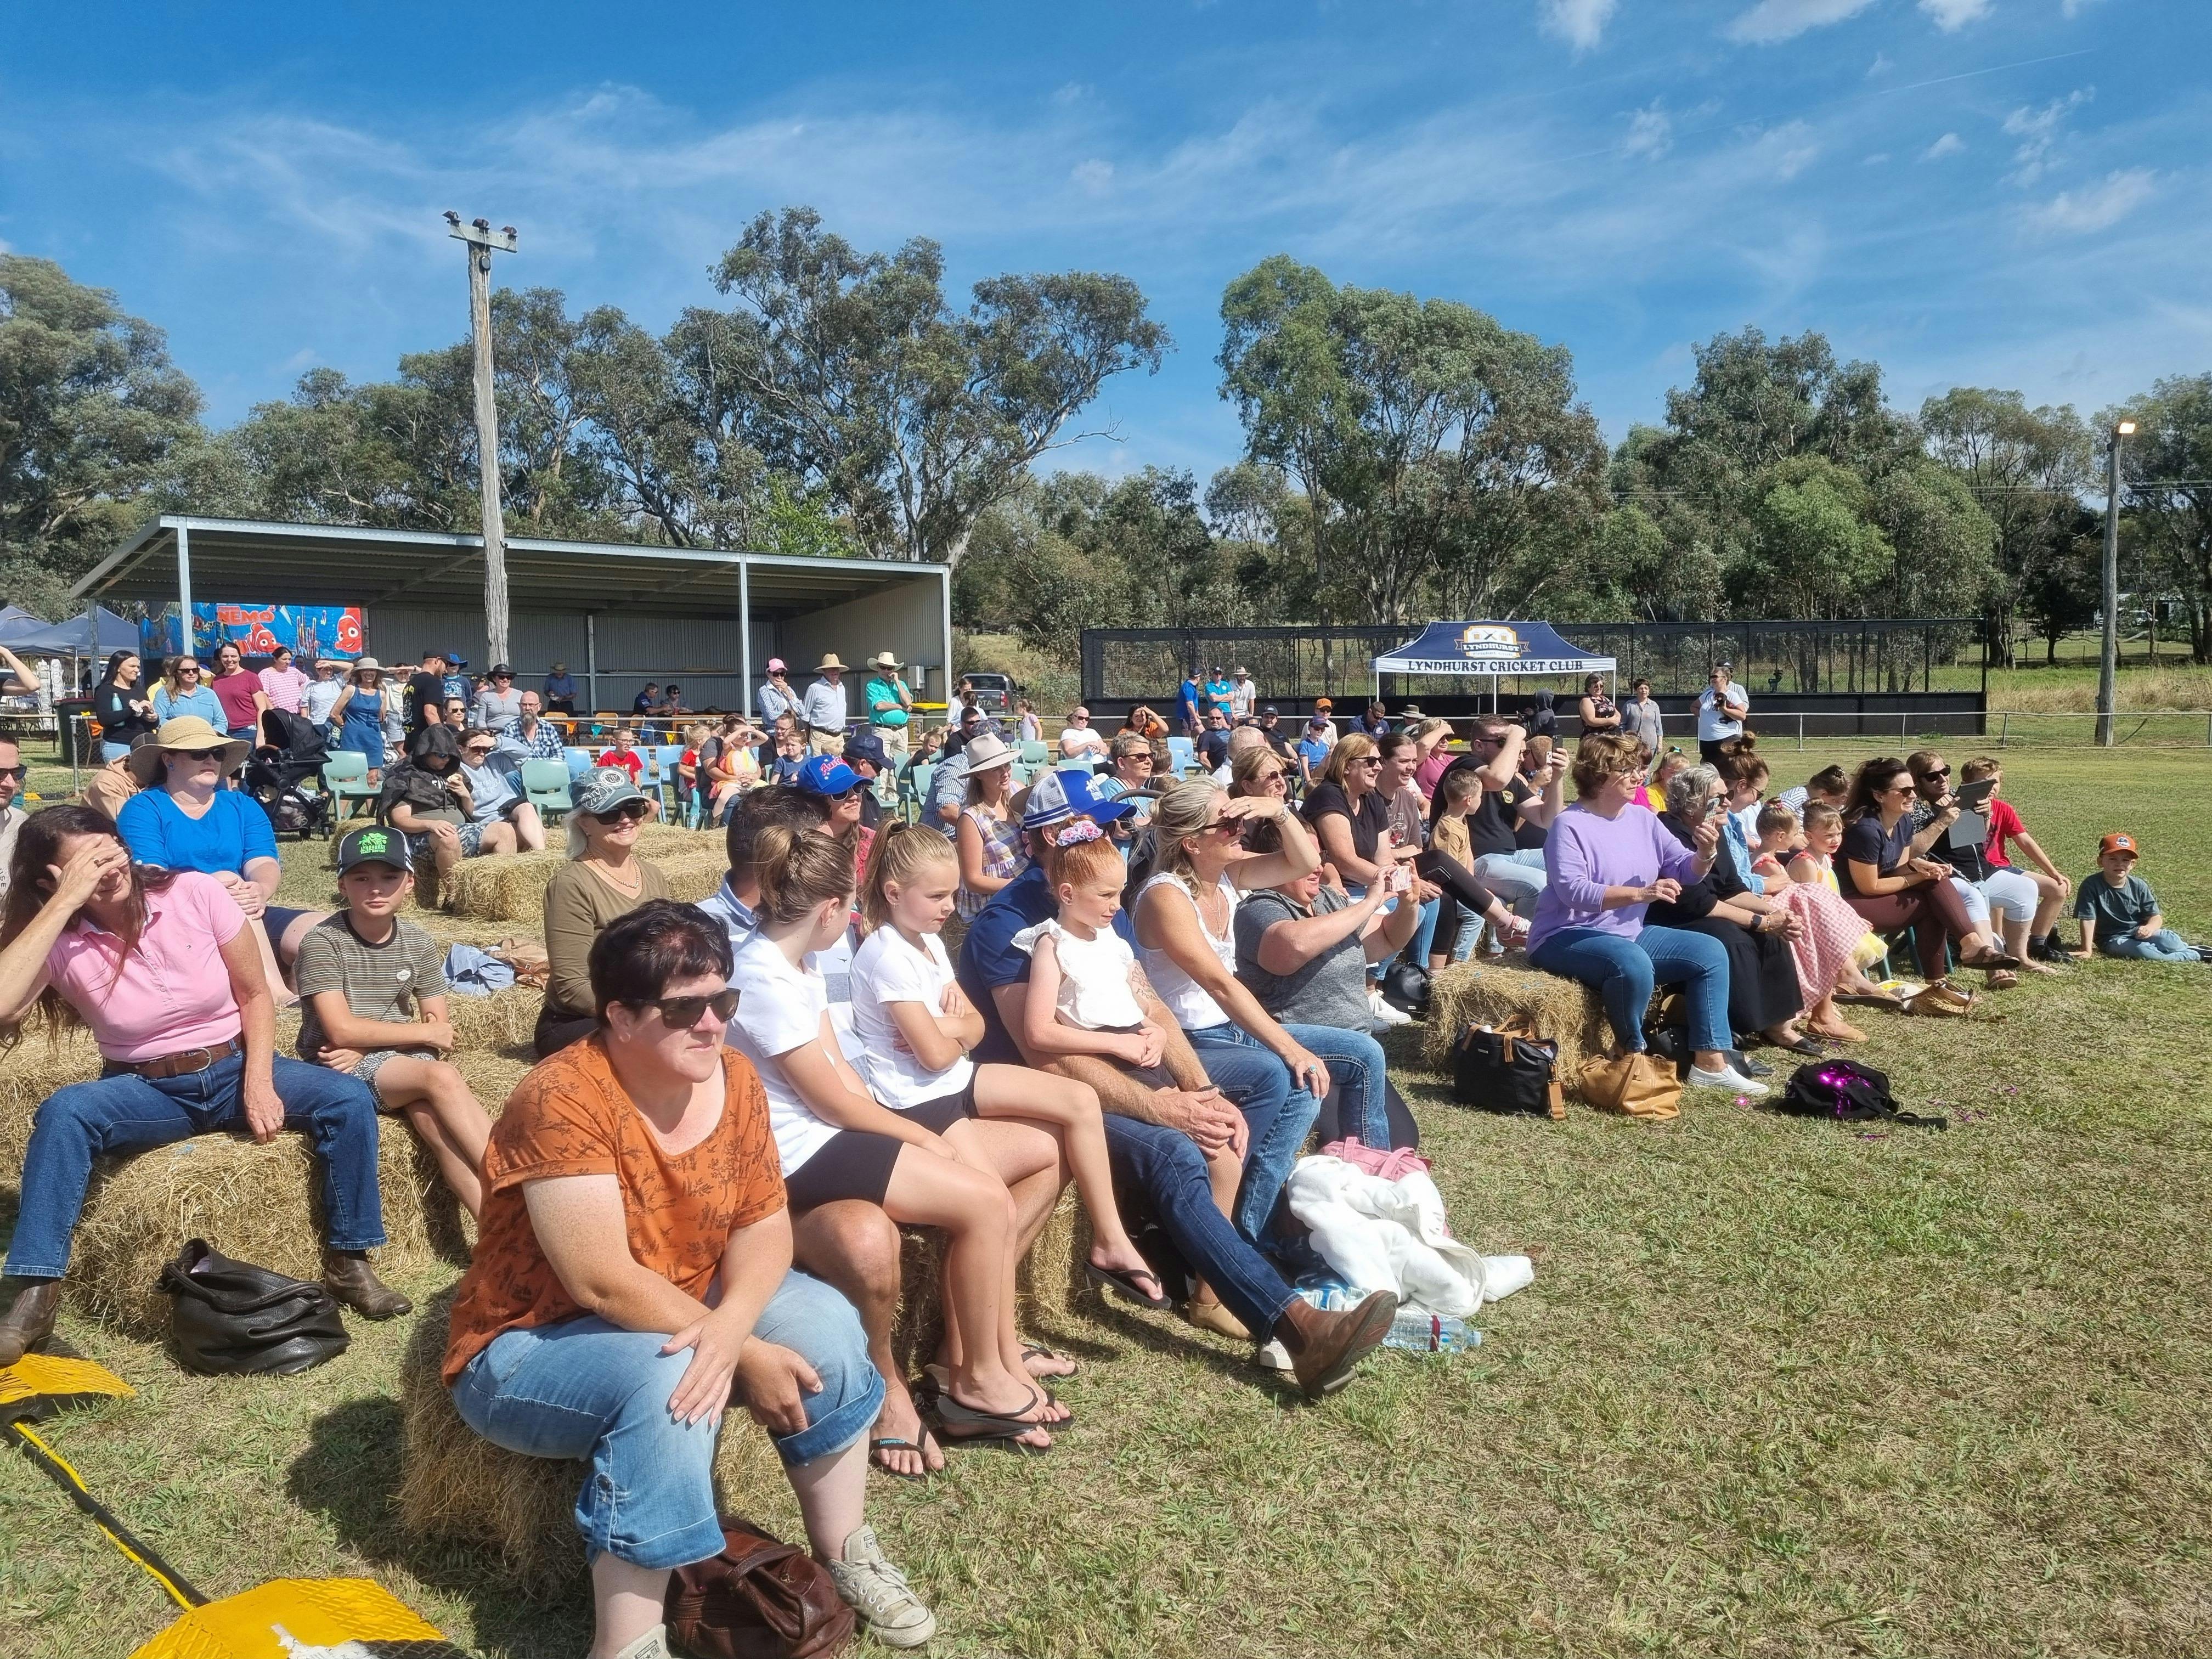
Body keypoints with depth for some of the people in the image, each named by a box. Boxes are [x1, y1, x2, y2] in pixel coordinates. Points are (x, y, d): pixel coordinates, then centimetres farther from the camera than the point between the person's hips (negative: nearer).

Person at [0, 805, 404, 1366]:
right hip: (145, 1091, 0)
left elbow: (255, 995, -3)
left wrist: (258, 1082, -16)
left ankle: (348, 1262, -12)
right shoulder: (60, 940, -12)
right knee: (64, 1112, -32)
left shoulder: (195, 893, -12)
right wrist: (65, 902, -31)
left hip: (235, 1068, 0)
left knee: (350, 1100, -24)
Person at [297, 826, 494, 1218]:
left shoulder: (420, 944, 5)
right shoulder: (323, 942, -7)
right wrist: (425, 1032, -7)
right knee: (442, 1078, -30)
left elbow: (440, 1033, 3)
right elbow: (341, 1030, -15)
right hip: (337, 1068, -3)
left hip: (401, 1059, 4)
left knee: (431, 1117, -30)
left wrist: (366, 1046, -11)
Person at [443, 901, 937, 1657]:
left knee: (825, 1322, -11)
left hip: (686, 1312, 7)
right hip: (530, 1348, -6)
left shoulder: (731, 1078, -8)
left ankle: (844, 1553, 7)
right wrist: (746, 1356, -26)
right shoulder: (564, 1099, -29)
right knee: (667, 1378, -34)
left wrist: (729, 1327, -28)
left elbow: (763, 1226, -7)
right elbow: (603, 1284, -32)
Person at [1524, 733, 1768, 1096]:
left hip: (1631, 933, 8)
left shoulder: (1643, 818, 8)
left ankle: (1710, 1062, -3)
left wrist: (1705, 855, -18)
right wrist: (1640, 892, -34)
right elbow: (1573, 890, -27)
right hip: (1568, 937, -8)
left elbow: (1684, 870, 5)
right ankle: (1632, 1053, -11)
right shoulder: (1569, 825, -13)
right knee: (1633, 964, -36)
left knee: (1711, 952, -3)